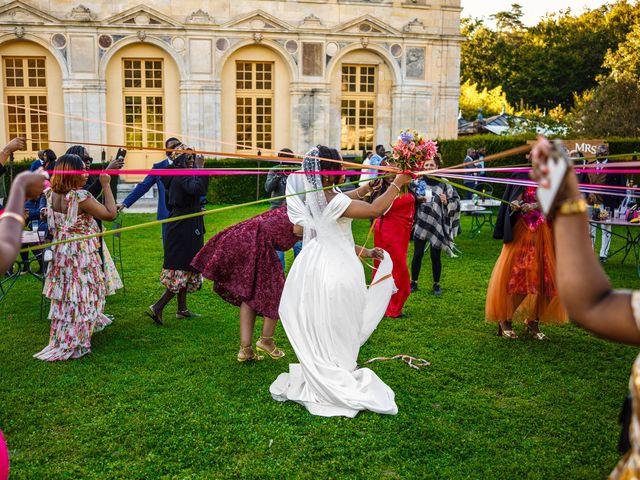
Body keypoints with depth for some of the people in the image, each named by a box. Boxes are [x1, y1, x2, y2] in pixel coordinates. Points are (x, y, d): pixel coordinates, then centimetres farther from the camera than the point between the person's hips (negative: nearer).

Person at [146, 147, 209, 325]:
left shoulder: (173, 177, 13)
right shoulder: (183, 176, -17)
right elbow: (199, 189, -38)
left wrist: (195, 210, 25)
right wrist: (200, 168, -27)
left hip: (176, 228, 10)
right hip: (186, 229, -10)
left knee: (181, 271, 16)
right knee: (183, 270, -6)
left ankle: (182, 309, 25)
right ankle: (157, 307, -8)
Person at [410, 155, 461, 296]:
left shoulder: (444, 185, -1)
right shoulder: (418, 183, 3)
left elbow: (456, 201, 4)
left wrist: (446, 202, -14)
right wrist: (417, 200, -7)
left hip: (437, 226, -1)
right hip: (421, 224, 1)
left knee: (436, 256, 5)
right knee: (418, 254, 4)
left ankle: (436, 284, 22)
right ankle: (414, 282, 20)